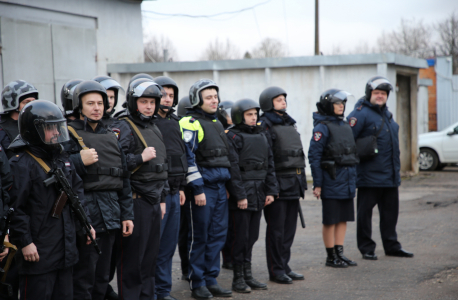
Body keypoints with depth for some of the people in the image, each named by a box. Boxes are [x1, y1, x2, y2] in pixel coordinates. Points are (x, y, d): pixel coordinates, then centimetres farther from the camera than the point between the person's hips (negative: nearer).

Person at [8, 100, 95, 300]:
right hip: (37, 252, -8)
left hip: (65, 249, 8)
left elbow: (77, 192, 22)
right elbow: (15, 206, -18)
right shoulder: (22, 164, -14)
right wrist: (24, 242, -19)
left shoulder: (63, 159, 13)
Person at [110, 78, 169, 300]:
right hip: (135, 200, -8)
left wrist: (162, 198, 22)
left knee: (151, 254, 12)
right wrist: (141, 158, -23)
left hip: (154, 200, 8)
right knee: (131, 255, -4)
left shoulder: (154, 129, 18)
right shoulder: (123, 127, -9)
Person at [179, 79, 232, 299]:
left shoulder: (217, 123, 18)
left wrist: (226, 185, 19)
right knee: (199, 237, -1)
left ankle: (211, 280, 17)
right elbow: (187, 158, -14)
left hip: (220, 187, 8)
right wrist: (197, 189, -17)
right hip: (202, 187, -8)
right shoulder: (190, 123, -9)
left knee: (218, 235, 9)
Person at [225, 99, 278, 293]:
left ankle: (248, 275, 19)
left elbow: (269, 164, 14)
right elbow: (233, 168, -14)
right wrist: (240, 195, -18)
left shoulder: (261, 135, 14)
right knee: (240, 237, -1)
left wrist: (271, 190, 6)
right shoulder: (233, 137, -8)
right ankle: (238, 278, 7)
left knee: (252, 236, 11)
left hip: (258, 194, 7)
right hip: (241, 194, -7)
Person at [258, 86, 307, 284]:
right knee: (276, 229, -1)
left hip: (293, 185, 8)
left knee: (289, 228, 12)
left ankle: (284, 266, 21)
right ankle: (276, 270, 7)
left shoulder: (290, 124, 18)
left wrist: (301, 179, 17)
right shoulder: (265, 125, -9)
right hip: (278, 184, -8)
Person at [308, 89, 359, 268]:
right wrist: (317, 184, -16)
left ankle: (340, 254, 19)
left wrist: (353, 179, 17)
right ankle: (331, 257, 10)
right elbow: (314, 156, -13)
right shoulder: (322, 127, -10)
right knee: (330, 220, 1)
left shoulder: (346, 126, 14)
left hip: (347, 182, 7)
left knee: (343, 219, 11)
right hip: (331, 182, -7)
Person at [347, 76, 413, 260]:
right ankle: (367, 248, 10)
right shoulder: (361, 113, -11)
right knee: (365, 212, 1)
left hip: (390, 175, 8)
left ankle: (392, 246, 24)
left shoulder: (386, 114, 17)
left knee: (390, 212, 14)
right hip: (369, 175, -8)